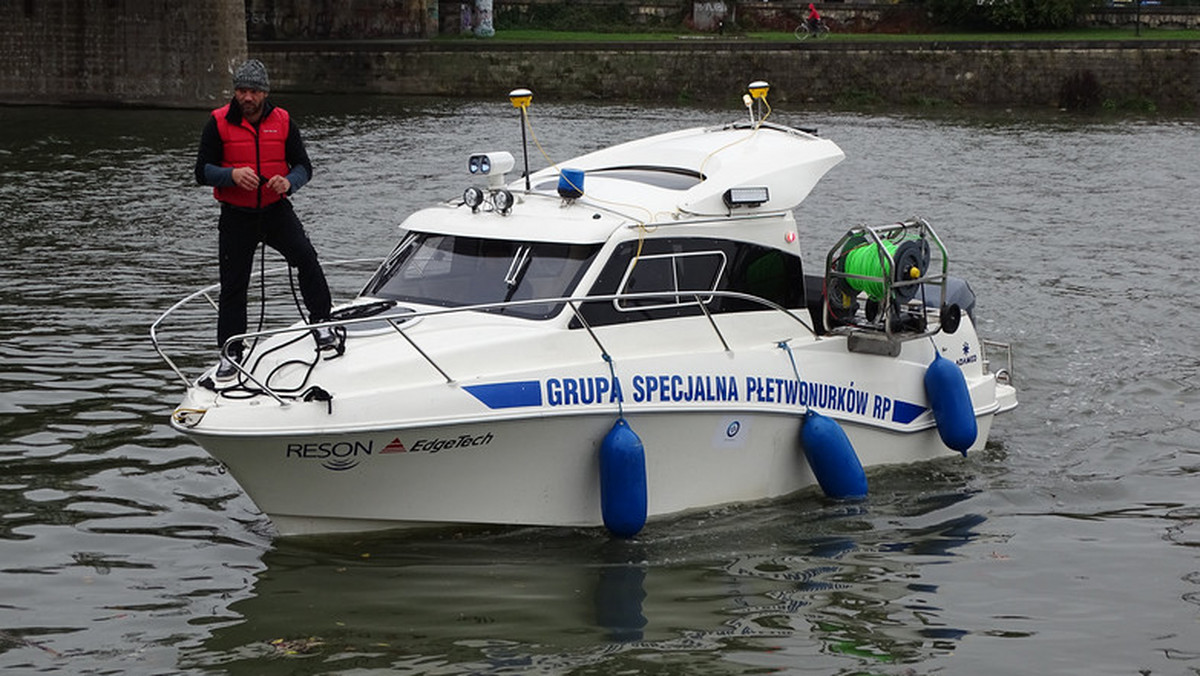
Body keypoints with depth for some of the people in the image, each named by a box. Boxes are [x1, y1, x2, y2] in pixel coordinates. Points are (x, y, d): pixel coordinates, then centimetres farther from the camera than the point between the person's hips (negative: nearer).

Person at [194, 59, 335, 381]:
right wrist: (232, 175, -26)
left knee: (305, 256, -23)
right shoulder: (218, 123, -5)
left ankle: (320, 322, -11)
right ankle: (230, 352, 16)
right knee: (233, 285, 4)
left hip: (276, 210, 0)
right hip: (236, 215, 0)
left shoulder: (282, 121, 0)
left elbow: (303, 165, 3)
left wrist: (288, 182, -20)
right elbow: (202, 171, -6)